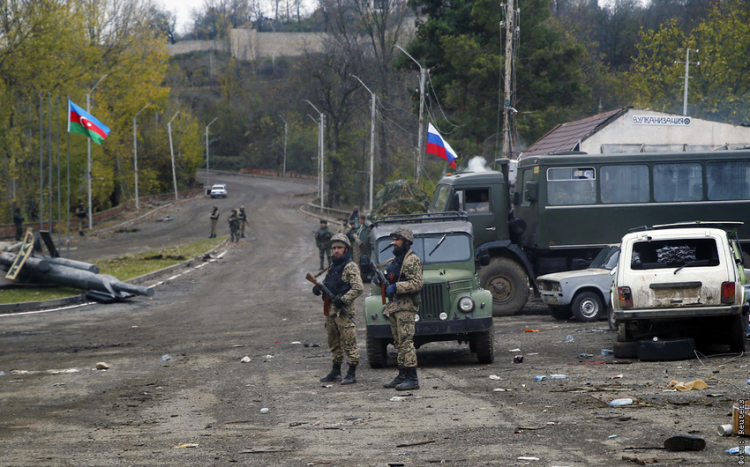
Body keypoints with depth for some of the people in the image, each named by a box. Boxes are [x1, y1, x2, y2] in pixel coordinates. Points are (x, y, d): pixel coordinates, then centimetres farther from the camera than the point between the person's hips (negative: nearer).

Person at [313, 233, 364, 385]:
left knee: (349, 342, -6)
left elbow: (358, 288, -17)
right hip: (330, 310, 9)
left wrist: (343, 300, -22)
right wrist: (318, 288, 2)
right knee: (334, 343, 15)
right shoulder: (332, 267, 18)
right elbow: (326, 284, 26)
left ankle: (352, 374, -5)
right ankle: (336, 371, 23)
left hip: (343, 310, -9)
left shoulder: (350, 267, -8)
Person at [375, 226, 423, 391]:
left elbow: (416, 284, -19)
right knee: (399, 343, 12)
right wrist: (380, 280, 7)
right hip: (394, 306, 10)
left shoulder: (412, 259, -11)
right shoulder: (396, 259, 20)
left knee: (406, 342, -13)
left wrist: (395, 287, -22)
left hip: (406, 306, -10)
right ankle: (402, 376, 16)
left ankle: (412, 379, -15)